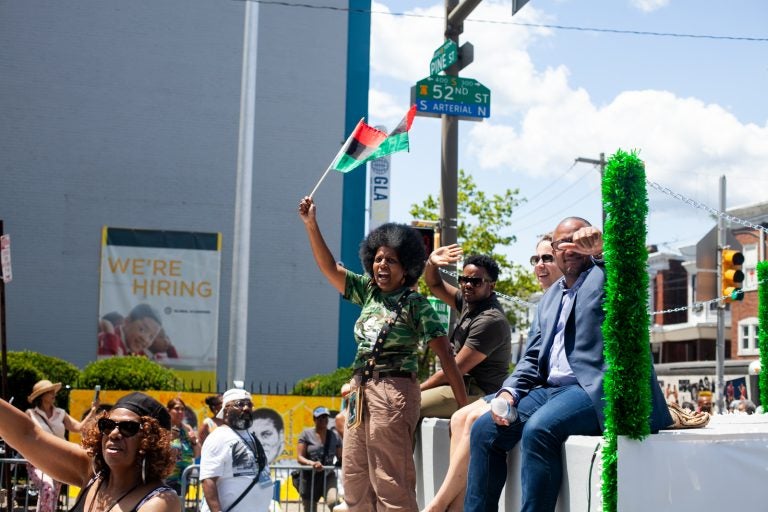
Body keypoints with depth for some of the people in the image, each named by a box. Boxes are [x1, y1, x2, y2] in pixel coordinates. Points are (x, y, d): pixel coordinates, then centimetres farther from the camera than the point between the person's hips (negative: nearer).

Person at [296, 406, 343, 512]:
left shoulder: (334, 435, 5)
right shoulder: (306, 434, -2)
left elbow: (340, 457, 6)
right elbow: (299, 457, -8)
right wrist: (312, 463, -28)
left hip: (328, 476, 1)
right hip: (309, 477, 0)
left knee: (333, 501, -30)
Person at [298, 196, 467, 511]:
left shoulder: (416, 305, -3)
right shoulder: (368, 292, 14)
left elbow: (445, 354, -6)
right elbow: (329, 267, 14)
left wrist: (464, 406, -12)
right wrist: (311, 224, 5)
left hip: (394, 391, -7)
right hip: (361, 390, 7)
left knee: (390, 483, -8)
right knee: (355, 483, 8)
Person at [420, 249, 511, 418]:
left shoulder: (490, 320, -18)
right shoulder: (469, 303, 10)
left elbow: (456, 369, -19)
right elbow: (435, 285, 21)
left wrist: (417, 389, -11)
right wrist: (431, 263, -2)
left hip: (477, 393, -10)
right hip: (463, 386, 10)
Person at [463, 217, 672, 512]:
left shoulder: (606, 276, 5)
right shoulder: (550, 299, 24)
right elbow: (532, 358, 20)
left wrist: (599, 250, -38)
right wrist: (509, 391, 2)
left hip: (597, 388, -7)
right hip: (551, 389, 8)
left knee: (539, 429, -32)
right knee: (484, 429, -6)